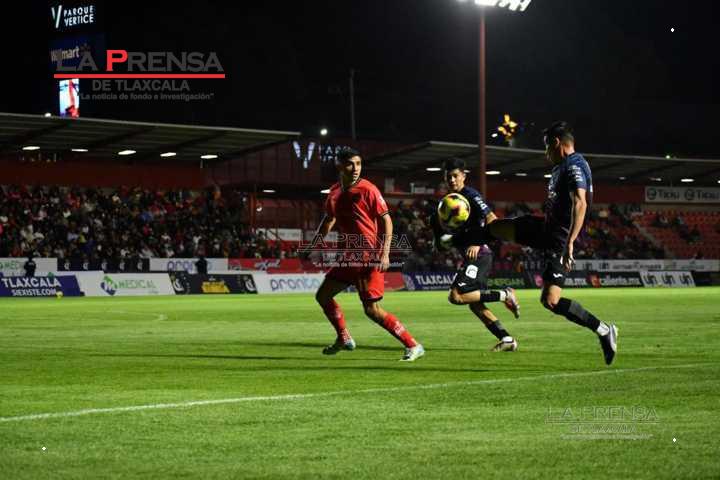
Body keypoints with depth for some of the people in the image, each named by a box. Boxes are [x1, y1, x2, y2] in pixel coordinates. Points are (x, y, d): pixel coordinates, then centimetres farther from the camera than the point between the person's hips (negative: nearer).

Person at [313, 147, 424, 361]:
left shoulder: (367, 190, -13)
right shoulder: (335, 192, 8)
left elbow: (386, 220, -13)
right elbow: (329, 219, 25)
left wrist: (384, 254, -21)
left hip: (371, 259, -8)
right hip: (351, 257, 8)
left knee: (372, 310, -13)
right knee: (322, 295, 12)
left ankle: (413, 346, -6)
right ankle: (344, 339, 29)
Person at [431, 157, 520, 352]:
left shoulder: (471, 195, -8)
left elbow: (492, 220, -18)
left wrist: (477, 243, -26)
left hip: (479, 255, -9)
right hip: (468, 258, 9)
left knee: (456, 296, -19)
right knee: (475, 304, 7)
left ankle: (505, 295, -10)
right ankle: (507, 339, 9)